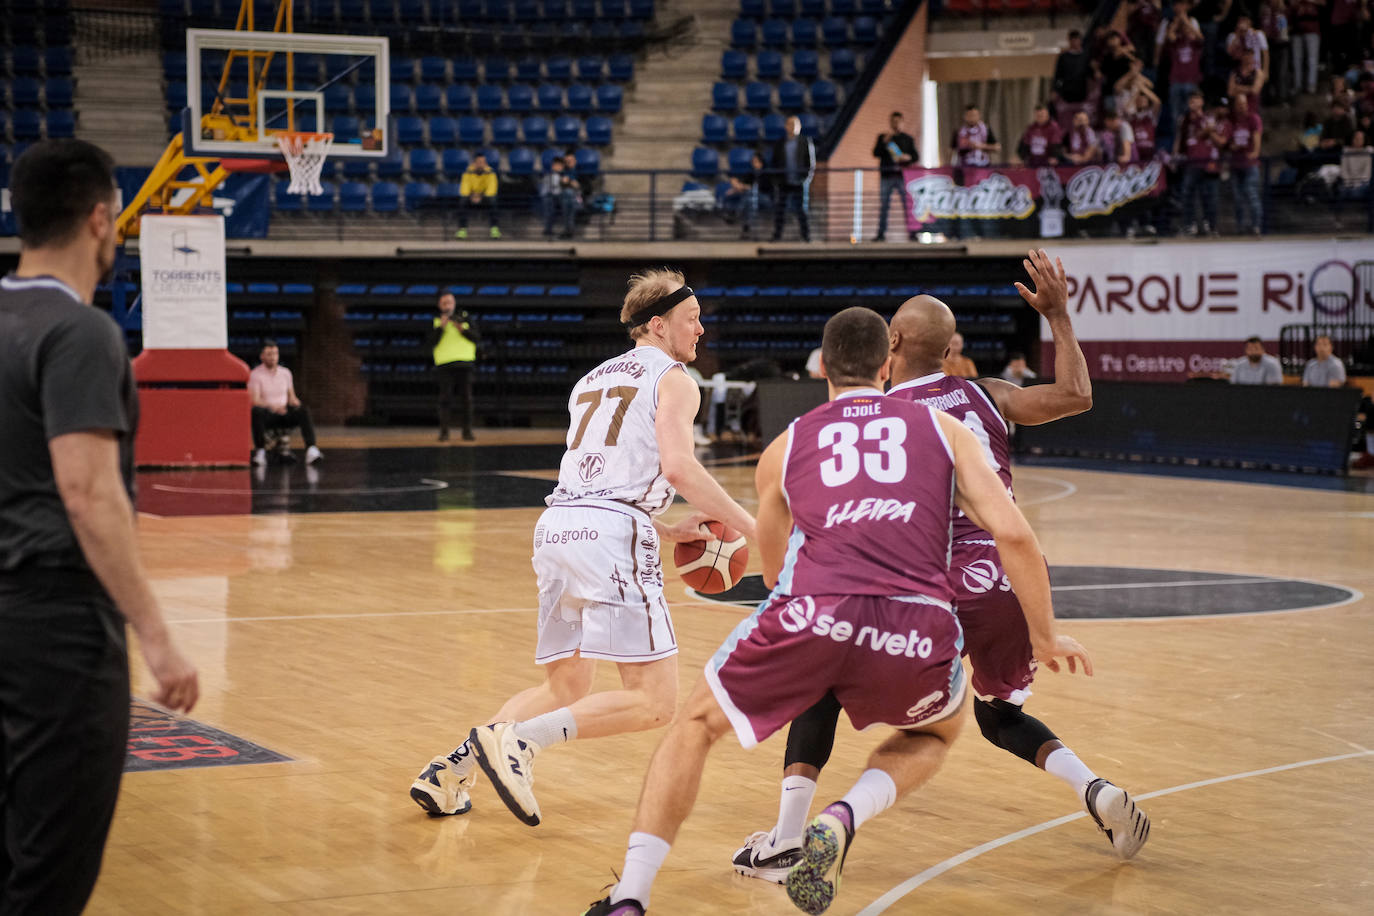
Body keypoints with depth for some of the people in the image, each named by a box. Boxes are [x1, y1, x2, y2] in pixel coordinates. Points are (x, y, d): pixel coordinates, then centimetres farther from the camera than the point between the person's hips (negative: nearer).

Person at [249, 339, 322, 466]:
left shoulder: (285, 372, 13)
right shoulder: (255, 374, -3)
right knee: (256, 412, -39)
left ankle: (311, 450, -42)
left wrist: (296, 403, -8)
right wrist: (272, 406, -32)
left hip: (284, 413, 3)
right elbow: (254, 401, -14)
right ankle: (260, 452, -31)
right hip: (267, 414, -3)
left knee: (304, 411, -28)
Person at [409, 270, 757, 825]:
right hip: (612, 535, -8)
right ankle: (517, 740, -20)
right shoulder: (672, 379, 5)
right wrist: (748, 525, -2)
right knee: (653, 701, -7)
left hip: (556, 525, 8)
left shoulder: (593, 379, 29)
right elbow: (678, 467, -12)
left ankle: (453, 770, 9)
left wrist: (669, 531, 30)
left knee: (566, 689, 22)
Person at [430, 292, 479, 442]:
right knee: (445, 399, -7)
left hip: (465, 365, 1)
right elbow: (431, 343, -2)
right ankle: (444, 432, -7)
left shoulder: (465, 319, 13)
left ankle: (467, 431, 3)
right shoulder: (435, 322, 10)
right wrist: (441, 327, -11)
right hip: (445, 366, -1)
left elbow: (476, 337, 4)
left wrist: (462, 330, -11)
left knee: (466, 399, -1)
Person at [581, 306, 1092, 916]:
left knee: (696, 724, 23)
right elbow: (1014, 534, 11)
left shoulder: (786, 446, 25)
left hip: (812, 613, 0)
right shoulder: (942, 428, 22)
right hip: (918, 634, 0)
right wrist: (1045, 637, 23)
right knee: (936, 732, 34)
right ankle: (845, 818, 4)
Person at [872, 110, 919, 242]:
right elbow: (876, 153, 1)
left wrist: (908, 157, -10)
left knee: (908, 205, -6)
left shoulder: (907, 139, 13)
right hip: (886, 175, 1)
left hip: (902, 175, -1)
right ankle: (881, 233, 2)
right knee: (883, 205, -1)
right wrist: (884, 141, -12)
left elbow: (916, 157, 11)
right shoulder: (882, 137, 12)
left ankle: (912, 233, -6)